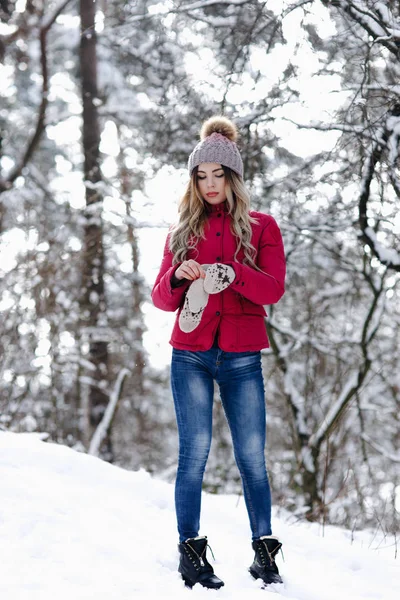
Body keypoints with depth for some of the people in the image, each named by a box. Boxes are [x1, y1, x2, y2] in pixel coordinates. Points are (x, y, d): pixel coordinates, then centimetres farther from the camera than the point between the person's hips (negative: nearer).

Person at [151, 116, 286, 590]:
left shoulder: (260, 227, 9)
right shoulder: (183, 231, 13)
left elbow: (274, 289, -4)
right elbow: (162, 299, 9)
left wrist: (233, 273, -21)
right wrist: (178, 277, -13)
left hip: (241, 358, 0)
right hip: (191, 356, 1)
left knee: (252, 456, -1)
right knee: (195, 451, -4)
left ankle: (264, 553, 6)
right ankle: (190, 551, 0)